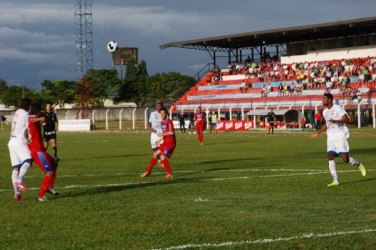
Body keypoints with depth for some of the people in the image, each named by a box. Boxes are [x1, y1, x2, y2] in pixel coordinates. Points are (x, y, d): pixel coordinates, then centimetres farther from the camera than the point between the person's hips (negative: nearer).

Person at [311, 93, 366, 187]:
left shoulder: (338, 108, -10)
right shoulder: (325, 112, 13)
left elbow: (347, 120, -18)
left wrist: (336, 121, -33)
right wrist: (318, 132, 26)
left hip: (341, 137, -6)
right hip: (330, 137, 6)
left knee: (345, 159, -10)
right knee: (330, 157, -9)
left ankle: (359, 165, 21)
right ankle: (335, 180, -7)